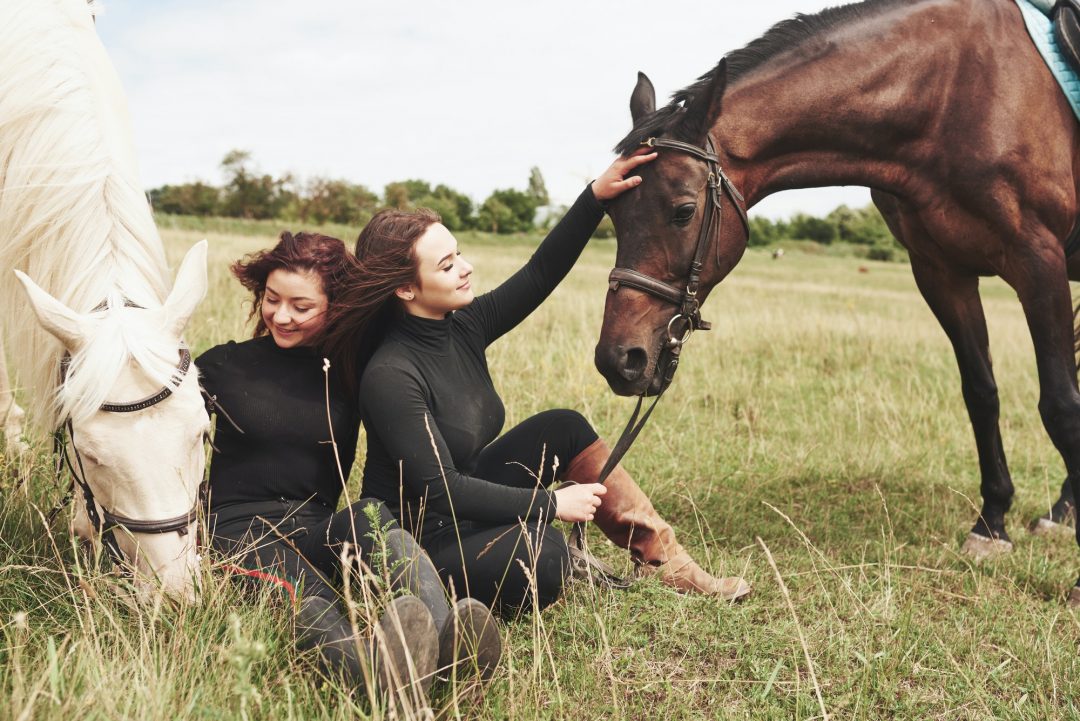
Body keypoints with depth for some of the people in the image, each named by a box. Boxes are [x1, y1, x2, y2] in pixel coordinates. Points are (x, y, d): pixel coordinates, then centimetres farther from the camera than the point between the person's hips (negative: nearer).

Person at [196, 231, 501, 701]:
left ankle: (449, 643, -62)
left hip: (320, 529, 2)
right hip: (242, 527, -2)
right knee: (303, 594, -38)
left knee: (373, 515, -35)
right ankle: (375, 672, -71)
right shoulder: (226, 365, 8)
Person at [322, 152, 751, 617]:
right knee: (540, 558, -33)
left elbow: (540, 275, -1)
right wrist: (551, 503, -22)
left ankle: (662, 556, 9)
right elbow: (439, 489, -27)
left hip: (464, 504, 9)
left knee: (562, 429, 4)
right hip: (419, 539, -9)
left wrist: (595, 196, -11)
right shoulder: (390, 375, -27)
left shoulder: (463, 328, -4)